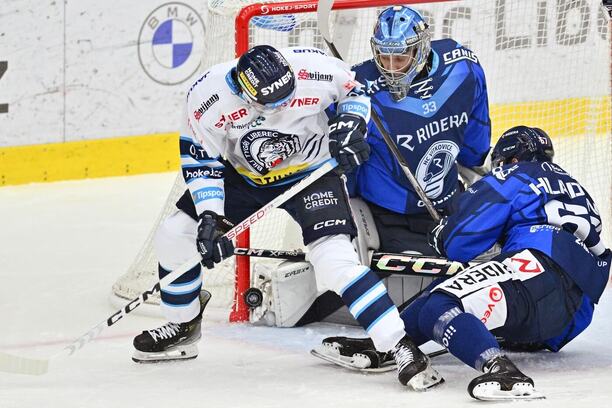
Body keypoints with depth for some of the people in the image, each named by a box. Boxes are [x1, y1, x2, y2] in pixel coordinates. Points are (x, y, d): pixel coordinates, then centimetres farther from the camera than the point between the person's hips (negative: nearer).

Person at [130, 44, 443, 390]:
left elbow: (355, 90, -5)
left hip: (313, 172, -3)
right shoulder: (208, 96, -24)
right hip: (245, 176, 3)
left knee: (336, 260, -24)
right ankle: (182, 329, 24)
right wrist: (209, 217, -20)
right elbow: (200, 160, -12)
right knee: (175, 235, -1)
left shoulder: (312, 68, -28)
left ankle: (402, 348, -21)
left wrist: (351, 124, -22)